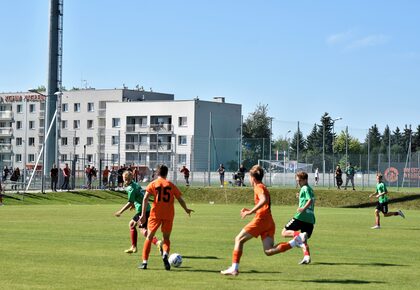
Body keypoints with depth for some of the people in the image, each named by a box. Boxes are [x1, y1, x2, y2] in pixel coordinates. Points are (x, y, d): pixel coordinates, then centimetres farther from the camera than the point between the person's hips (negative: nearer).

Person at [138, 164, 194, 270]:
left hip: (156, 214, -1)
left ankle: (144, 262, 4)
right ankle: (165, 254, -18)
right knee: (166, 238, 13)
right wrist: (186, 209, 27)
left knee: (149, 237, 9)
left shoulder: (153, 184, 3)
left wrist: (143, 214, -9)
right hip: (169, 215, 1)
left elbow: (145, 198, -7)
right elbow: (180, 199, 10)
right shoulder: (171, 185, 7)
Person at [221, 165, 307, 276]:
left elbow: (264, 200, -24)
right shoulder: (263, 188, 26)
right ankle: (296, 240, -16)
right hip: (269, 222, 9)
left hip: (260, 219, -9)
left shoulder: (259, 187, -3)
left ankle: (234, 268, -1)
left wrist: (250, 212, -23)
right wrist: (249, 210, 26)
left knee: (239, 239, 3)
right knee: (268, 251, -5)